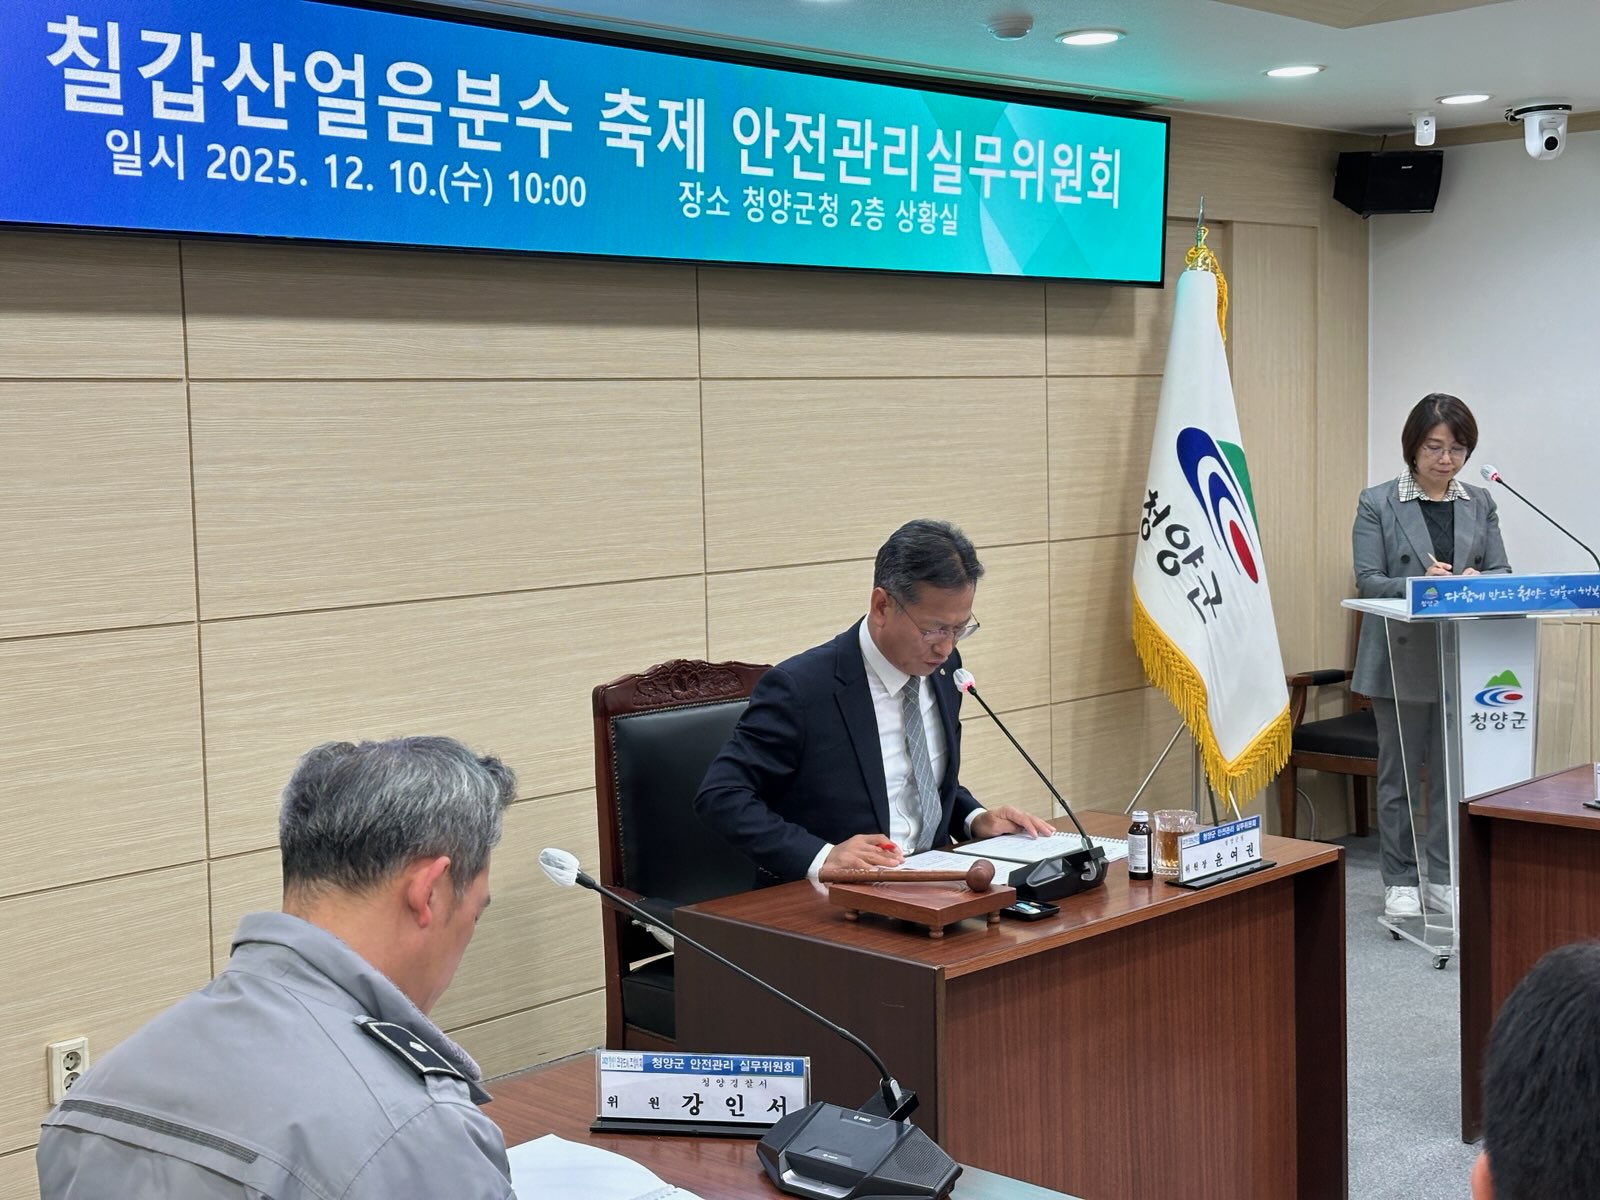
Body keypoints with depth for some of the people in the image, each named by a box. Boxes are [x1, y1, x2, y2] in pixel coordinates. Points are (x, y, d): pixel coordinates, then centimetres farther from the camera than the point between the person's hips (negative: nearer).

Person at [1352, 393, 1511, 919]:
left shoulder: (1480, 504, 9)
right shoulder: (1377, 503, -2)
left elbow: (1501, 571, 5)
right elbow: (1367, 579, -9)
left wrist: (1476, 582, -18)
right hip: (1401, 657, -3)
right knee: (1400, 772, 6)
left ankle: (1444, 877, 18)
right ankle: (1399, 881, 16)